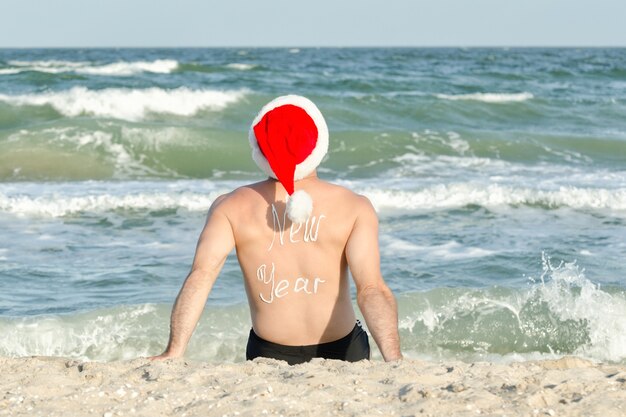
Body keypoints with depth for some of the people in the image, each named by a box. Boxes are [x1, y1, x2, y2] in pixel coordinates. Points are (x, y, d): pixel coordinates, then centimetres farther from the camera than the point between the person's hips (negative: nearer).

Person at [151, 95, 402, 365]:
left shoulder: (230, 208, -9)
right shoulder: (355, 208, -11)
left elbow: (200, 275, -20)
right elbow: (371, 289, -22)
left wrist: (174, 352, -25)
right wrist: (396, 361, -29)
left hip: (269, 356, 2)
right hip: (342, 353, -1)